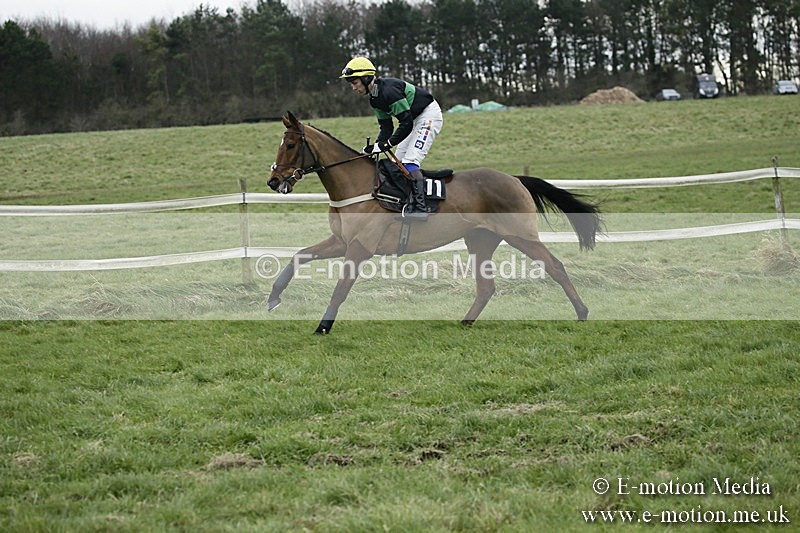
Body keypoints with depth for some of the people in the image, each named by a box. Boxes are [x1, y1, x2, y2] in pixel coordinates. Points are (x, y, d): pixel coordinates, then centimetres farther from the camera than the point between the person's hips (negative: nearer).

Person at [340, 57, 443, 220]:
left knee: (410, 162, -20)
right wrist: (376, 147, -9)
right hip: (415, 119, 11)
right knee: (397, 161, 9)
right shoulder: (374, 98, 4)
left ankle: (419, 207, -24)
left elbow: (406, 124, -28)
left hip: (429, 115, -11)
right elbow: (386, 127, 7)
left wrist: (386, 145, -26)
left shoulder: (389, 90, -28)